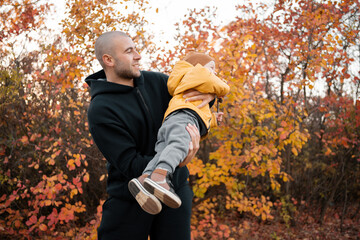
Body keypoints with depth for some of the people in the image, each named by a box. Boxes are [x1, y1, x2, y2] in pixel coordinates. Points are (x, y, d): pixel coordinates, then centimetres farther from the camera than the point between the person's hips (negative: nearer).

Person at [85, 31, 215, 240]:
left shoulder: (154, 81, 1)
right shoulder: (100, 111, -15)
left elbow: (190, 87, 17)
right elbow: (131, 165, -20)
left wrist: (208, 94, -9)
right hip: (129, 199, -4)